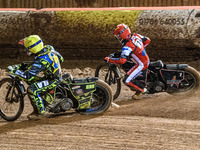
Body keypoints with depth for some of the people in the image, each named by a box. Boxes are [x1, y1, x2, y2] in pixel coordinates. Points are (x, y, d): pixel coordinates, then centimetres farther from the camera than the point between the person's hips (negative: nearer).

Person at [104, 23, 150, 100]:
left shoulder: (127, 47, -29)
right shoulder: (136, 36, -4)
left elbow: (121, 61, -37)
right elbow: (147, 40, 10)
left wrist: (109, 59, -26)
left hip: (141, 65, -9)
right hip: (146, 60, 9)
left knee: (127, 80, -10)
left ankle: (140, 89, 12)